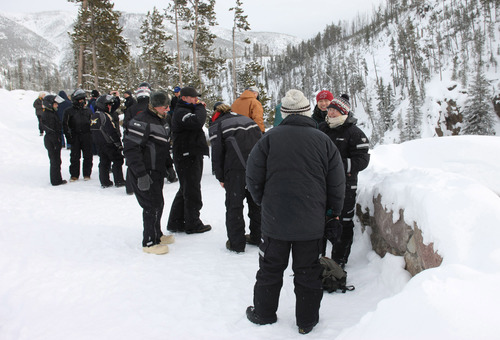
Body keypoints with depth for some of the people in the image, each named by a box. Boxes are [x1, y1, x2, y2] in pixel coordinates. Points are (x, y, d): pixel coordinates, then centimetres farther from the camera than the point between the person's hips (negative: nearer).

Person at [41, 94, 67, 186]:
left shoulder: (53, 113, 14)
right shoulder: (47, 115, -17)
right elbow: (50, 131, -20)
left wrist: (59, 141, 21)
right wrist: (56, 143, -20)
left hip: (55, 141, 10)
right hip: (51, 141, -10)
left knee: (56, 161, 16)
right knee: (55, 161, -3)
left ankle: (57, 179, 26)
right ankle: (56, 181, 4)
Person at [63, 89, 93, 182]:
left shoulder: (88, 110, 10)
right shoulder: (69, 111, 3)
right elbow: (65, 124, 3)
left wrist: (92, 135, 8)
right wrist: (69, 137, -5)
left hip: (87, 136, 2)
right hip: (75, 137, -1)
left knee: (87, 156, 5)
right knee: (74, 157, 3)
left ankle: (87, 174, 15)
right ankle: (74, 175, 13)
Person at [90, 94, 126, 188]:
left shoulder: (94, 116, 12)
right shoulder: (105, 116, -17)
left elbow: (93, 131, 19)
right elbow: (112, 132, -20)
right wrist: (119, 144, -15)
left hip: (99, 144, 9)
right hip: (108, 143, -9)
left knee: (103, 162, 12)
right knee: (118, 160, 2)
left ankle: (104, 182, 13)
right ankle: (119, 181, 3)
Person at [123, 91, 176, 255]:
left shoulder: (162, 121, 14)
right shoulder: (141, 121, -18)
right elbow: (130, 148, -24)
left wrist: (168, 167, 21)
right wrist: (141, 175, -26)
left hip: (156, 173, 10)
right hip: (144, 174, -9)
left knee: (158, 204, 18)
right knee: (152, 205, -6)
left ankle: (157, 234, 35)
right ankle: (149, 243, 6)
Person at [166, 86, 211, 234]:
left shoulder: (187, 111, 20)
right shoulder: (181, 112, -14)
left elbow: (197, 126, 18)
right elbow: (197, 122, -30)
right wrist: (200, 107, -17)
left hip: (193, 155, 11)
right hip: (186, 157, -11)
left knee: (185, 190, 17)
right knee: (192, 192, -1)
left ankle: (176, 223, 26)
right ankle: (193, 224, 11)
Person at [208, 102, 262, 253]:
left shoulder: (216, 126, 7)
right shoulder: (246, 119, 21)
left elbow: (217, 153, -1)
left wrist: (220, 177, 6)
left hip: (236, 168, -5)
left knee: (234, 204, 6)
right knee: (256, 202, 18)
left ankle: (236, 243, 11)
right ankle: (257, 236, 30)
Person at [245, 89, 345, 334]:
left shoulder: (269, 138, -8)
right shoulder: (323, 140, -2)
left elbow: (254, 178, -4)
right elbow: (336, 184, 2)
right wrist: (333, 215, 14)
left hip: (275, 220, -1)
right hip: (312, 223, 1)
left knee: (270, 268, 15)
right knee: (308, 272, 13)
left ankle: (263, 314, 30)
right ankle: (307, 321, 25)